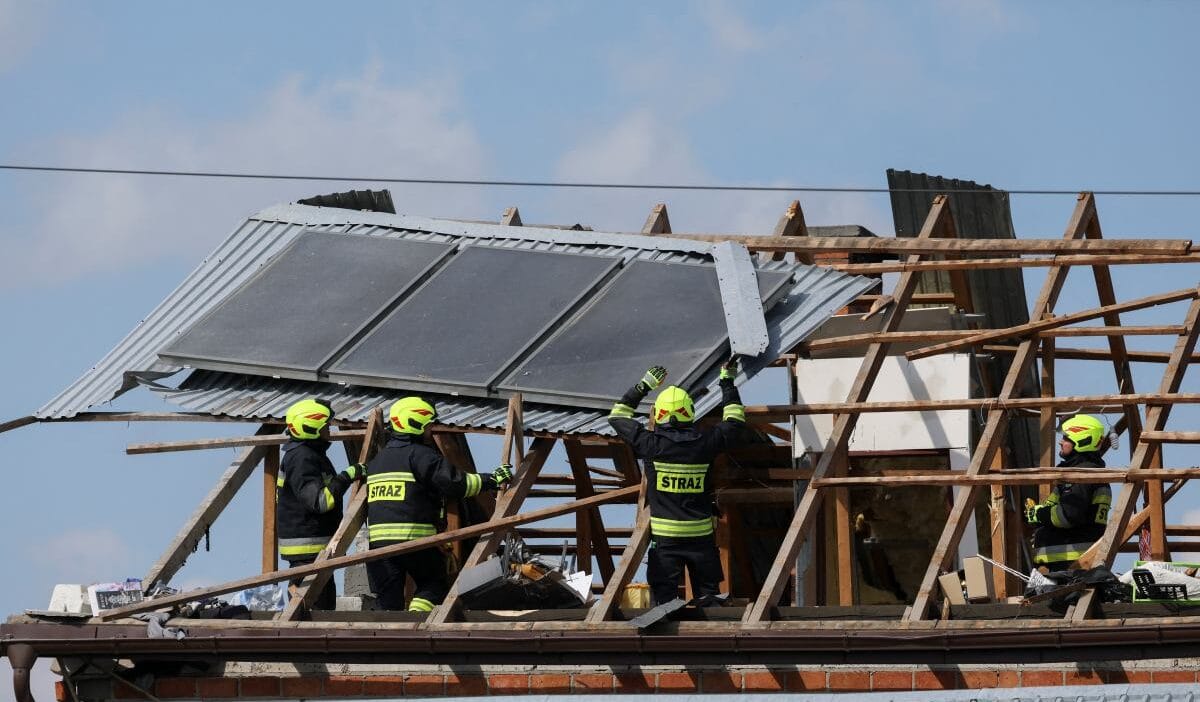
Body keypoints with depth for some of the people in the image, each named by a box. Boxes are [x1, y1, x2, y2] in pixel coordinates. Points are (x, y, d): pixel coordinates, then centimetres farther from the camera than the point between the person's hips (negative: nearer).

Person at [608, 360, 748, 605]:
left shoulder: (652, 444, -8)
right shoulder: (705, 443, -5)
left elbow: (617, 417, 8)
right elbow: (734, 422, 15)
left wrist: (644, 385, 16)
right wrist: (728, 383, 25)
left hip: (664, 536, -1)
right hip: (701, 535, 1)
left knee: (664, 596, 1)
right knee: (707, 595, 8)